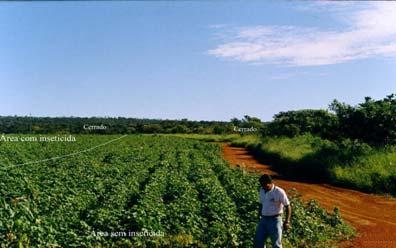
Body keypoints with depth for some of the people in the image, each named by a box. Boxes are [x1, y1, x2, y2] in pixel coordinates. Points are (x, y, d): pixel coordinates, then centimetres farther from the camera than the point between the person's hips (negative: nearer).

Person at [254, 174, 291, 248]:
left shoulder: (279, 192, -15)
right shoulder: (262, 190, 4)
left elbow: (288, 206, -10)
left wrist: (287, 222, -17)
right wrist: (259, 217, 18)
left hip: (275, 220, -6)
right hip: (263, 220, 6)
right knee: (258, 242, 3)